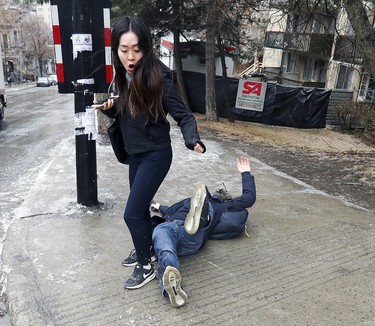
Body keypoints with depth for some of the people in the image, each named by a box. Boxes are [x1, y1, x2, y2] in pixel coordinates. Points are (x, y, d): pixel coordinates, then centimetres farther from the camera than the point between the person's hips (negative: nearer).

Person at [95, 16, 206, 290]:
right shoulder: (125, 77, 0)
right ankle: (147, 249, 42)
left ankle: (146, 267, 16)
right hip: (136, 154, 7)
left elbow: (183, 115, -18)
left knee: (132, 213, -4)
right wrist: (110, 108, -9)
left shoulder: (159, 77, -20)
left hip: (156, 155, -7)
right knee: (141, 208, 19)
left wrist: (193, 140, -37)